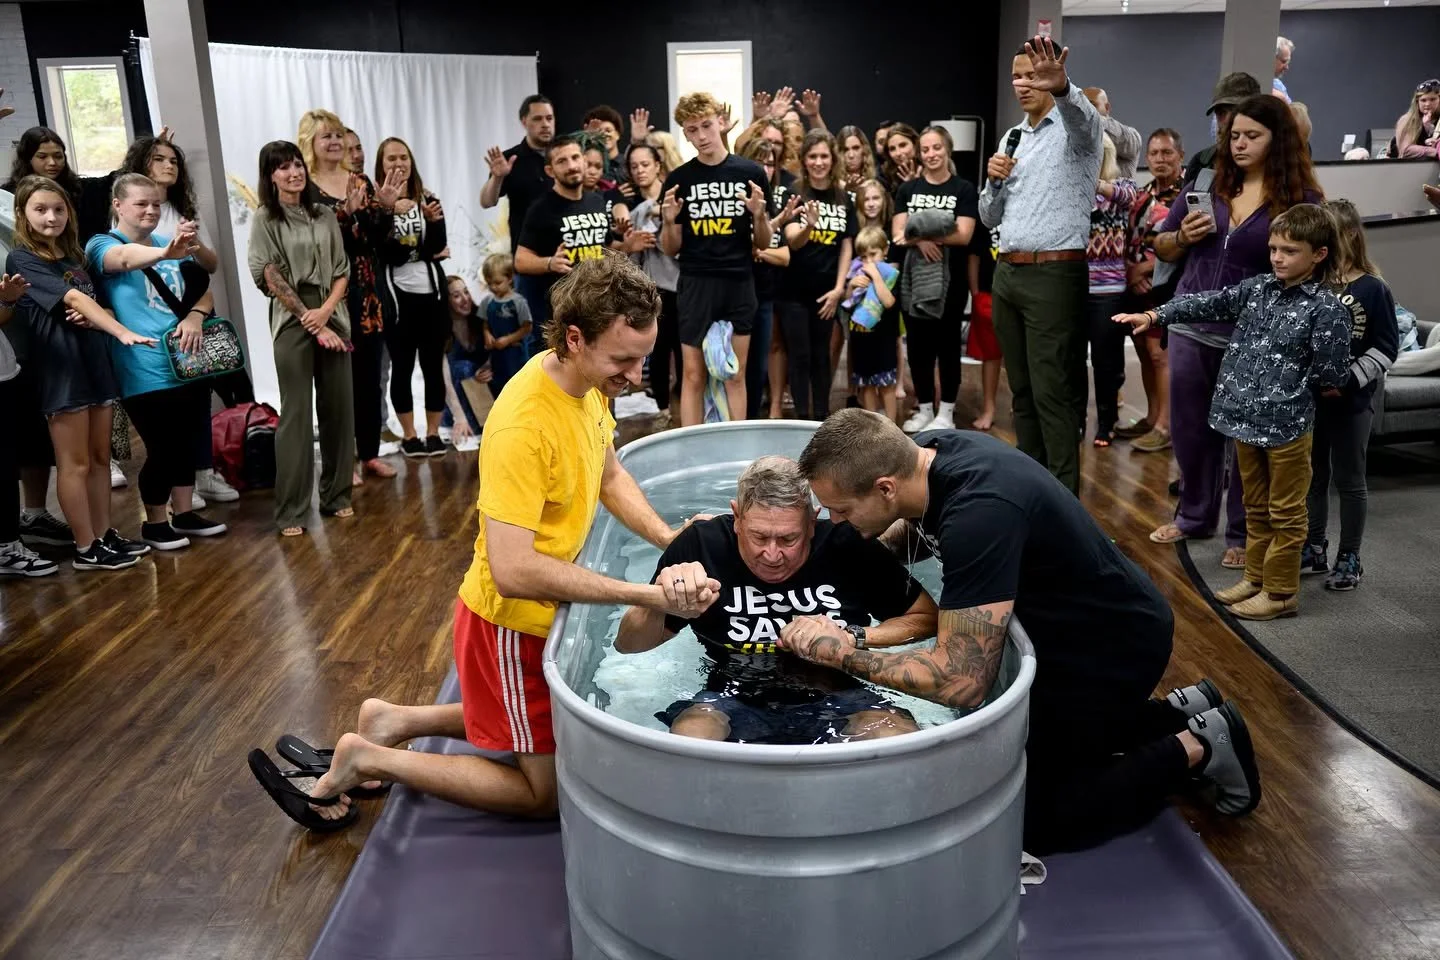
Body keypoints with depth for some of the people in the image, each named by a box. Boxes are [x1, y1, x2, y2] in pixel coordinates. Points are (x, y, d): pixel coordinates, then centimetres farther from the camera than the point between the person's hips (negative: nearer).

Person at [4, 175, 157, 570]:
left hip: (94, 361, 7)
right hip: (59, 368, -7)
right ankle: (86, 549, 6)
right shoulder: (21, 259, -8)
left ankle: (105, 535, 21)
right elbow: (72, 298, -21)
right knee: (75, 463, -1)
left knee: (100, 457, 12)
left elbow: (99, 305, 17)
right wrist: (123, 332, -32)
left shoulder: (74, 257, 15)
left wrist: (92, 317, -8)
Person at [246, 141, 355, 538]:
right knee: (297, 413, -5)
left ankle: (336, 496, 18)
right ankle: (291, 511, 1)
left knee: (339, 408, 5)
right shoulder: (266, 219, 0)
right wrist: (311, 323, -9)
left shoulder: (324, 216, 11)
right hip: (292, 322, -4)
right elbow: (270, 278, -5)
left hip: (333, 318, 4)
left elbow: (342, 271, 9)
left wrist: (325, 311, -8)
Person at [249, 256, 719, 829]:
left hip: (546, 605, 9)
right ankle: (365, 759, 13)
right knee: (546, 793, 6)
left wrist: (669, 539, -9)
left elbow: (609, 476, 8)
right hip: (511, 618, -9)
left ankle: (396, 721, 28)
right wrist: (646, 595, -34)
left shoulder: (588, 382, -6)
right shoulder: (523, 426, -32)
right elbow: (513, 570, -35)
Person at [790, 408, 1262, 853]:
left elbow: (962, 683, -39)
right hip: (1070, 624, 8)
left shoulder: (979, 512, -40)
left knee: (1033, 818, 0)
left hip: (1116, 645, -8)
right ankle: (1182, 712, 28)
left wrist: (843, 652, -30)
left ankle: (1197, 747, 11)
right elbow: (917, 526, 12)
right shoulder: (920, 454, -13)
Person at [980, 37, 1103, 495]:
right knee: (1021, 389, 12)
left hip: (1053, 275, -7)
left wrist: (1060, 87, -51)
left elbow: (1084, 114, -30)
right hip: (1007, 273, 7)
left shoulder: (1076, 128, -3)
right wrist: (995, 181, -3)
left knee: (1052, 393, -7)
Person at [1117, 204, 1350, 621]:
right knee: (1256, 508, 19)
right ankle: (1255, 578, 32)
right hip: (1245, 418, 6)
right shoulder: (1257, 288, 5)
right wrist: (1155, 315, -4)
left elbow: (1330, 374, -12)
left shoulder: (1327, 307, -12)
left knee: (1285, 514, 7)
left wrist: (1292, 385, -1)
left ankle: (1280, 592, 17)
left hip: (1287, 426, -6)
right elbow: (1210, 304, 4)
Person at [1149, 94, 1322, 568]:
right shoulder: (1206, 185, 7)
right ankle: (1194, 516, 33)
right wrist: (1182, 235, -7)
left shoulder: (1301, 200, -5)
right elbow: (1163, 249, 14)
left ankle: (1243, 535, 20)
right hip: (1190, 328, 4)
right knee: (1189, 429, 14)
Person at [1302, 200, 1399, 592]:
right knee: (1313, 476, 13)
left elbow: (1385, 348, -9)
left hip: (1351, 401, -4)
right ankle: (1313, 549, 26)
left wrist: (1349, 380, -18)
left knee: (1349, 481, 6)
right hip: (1310, 397, 4)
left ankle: (1349, 559, 17)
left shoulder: (1373, 289, -9)